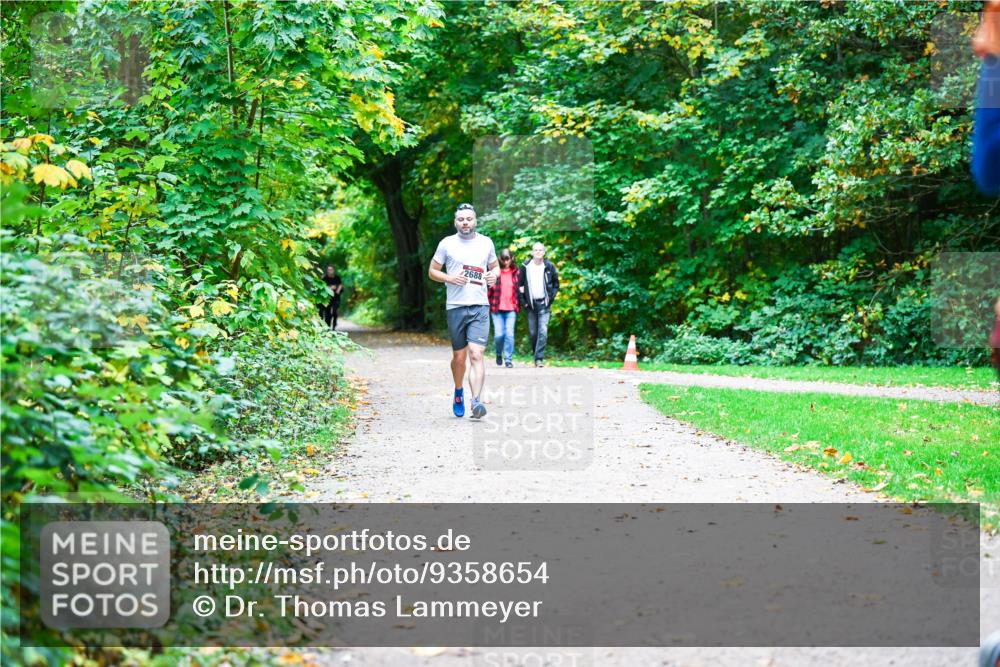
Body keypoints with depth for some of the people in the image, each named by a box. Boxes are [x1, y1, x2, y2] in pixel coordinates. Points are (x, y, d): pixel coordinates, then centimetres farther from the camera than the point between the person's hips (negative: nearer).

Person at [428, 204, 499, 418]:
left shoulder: (486, 243, 8)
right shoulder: (447, 244, 3)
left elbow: (495, 266, 21)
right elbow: (432, 271, 8)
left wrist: (494, 275, -2)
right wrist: (450, 278, -11)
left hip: (480, 306, 0)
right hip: (455, 307, 0)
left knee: (476, 355, -14)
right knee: (459, 356, 10)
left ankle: (476, 402, -22)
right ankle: (459, 392, 37)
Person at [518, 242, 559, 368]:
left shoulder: (549, 267, 1)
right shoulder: (526, 267, 1)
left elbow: (556, 284, 10)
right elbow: (519, 285, 7)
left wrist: (551, 298, -3)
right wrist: (523, 301, -1)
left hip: (544, 304, -1)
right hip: (531, 304, 1)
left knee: (543, 331, -13)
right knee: (532, 332, 6)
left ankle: (539, 358, -13)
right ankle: (535, 352, 26)